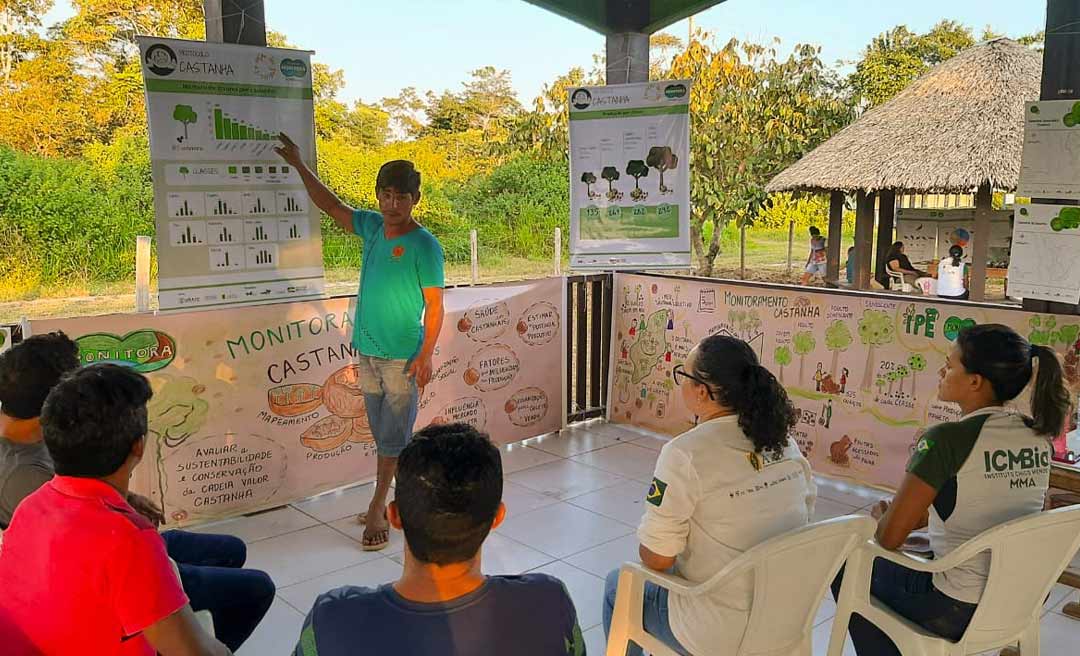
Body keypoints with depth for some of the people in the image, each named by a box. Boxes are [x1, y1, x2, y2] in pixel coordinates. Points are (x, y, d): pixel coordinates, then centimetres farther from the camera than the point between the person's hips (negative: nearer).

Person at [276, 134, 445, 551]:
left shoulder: (424, 245, -12)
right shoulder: (372, 227, 6)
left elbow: (434, 305, -11)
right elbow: (331, 205, 20)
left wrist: (426, 354, -16)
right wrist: (299, 165, 20)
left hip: (402, 357, -6)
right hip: (367, 352, 7)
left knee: (392, 435, 2)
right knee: (385, 434, 14)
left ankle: (377, 509, 12)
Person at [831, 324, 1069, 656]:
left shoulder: (946, 439, -24)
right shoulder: (1037, 435, -2)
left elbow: (889, 537, -20)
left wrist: (881, 515, 2)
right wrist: (917, 518, 14)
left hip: (958, 612, -7)